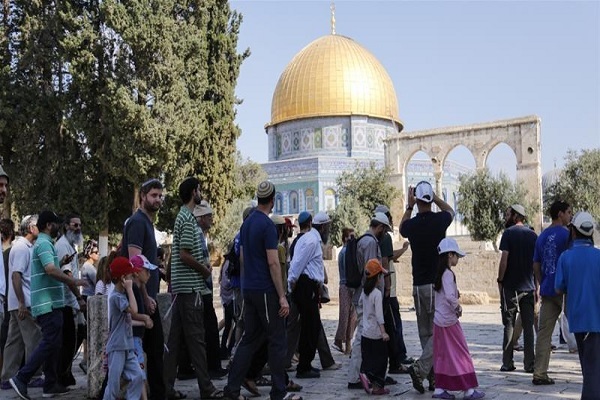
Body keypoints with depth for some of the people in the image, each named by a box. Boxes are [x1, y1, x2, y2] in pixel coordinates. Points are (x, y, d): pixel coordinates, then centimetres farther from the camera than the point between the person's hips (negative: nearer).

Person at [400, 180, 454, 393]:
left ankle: (433, 376, 15)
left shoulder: (411, 225, -1)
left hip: (418, 285, 3)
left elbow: (402, 228, 26)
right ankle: (420, 368, -18)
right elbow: (450, 210, 19)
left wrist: (409, 206, 20)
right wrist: (434, 196, 19)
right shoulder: (439, 220, -7)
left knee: (425, 333, 12)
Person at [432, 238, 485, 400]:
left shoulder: (439, 273, 11)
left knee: (442, 355, 12)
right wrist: (458, 308, -10)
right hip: (449, 320, -9)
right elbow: (450, 296, -26)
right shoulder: (448, 273, -16)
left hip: (439, 319, 9)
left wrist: (455, 307, 6)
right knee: (461, 354, -1)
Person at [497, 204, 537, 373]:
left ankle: (507, 363, 2)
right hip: (529, 286, 4)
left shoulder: (509, 233, -5)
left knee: (509, 324, 2)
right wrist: (536, 286, 14)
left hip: (511, 286, -4)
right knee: (528, 325, 7)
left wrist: (500, 280, -4)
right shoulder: (533, 235, 9)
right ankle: (529, 363, 7)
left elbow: (504, 259, -12)